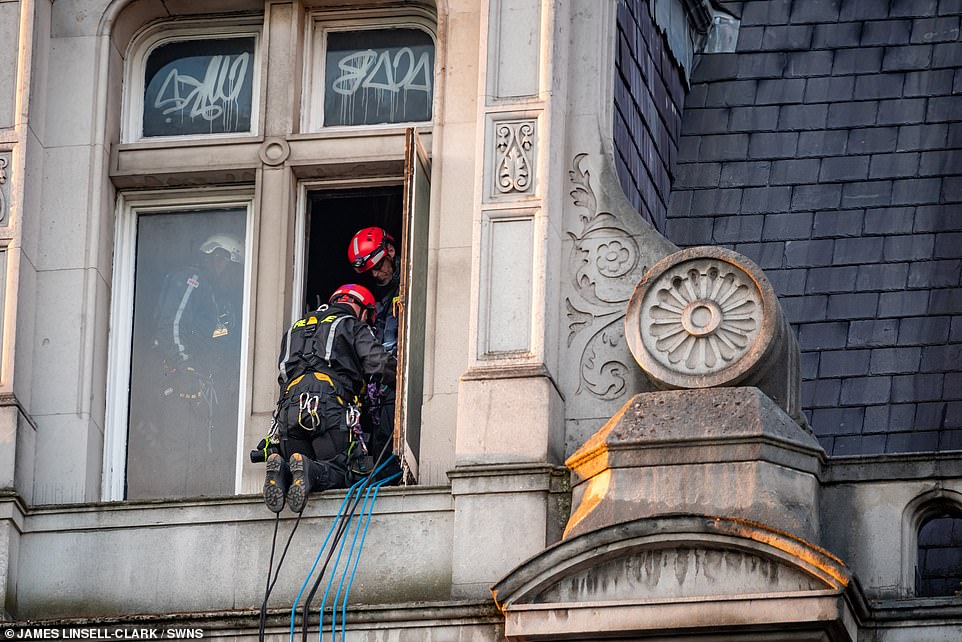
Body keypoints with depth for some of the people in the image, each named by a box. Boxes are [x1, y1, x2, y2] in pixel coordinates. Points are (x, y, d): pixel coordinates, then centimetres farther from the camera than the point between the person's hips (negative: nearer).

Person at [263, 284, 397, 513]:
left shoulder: (296, 328, 34)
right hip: (330, 407, -5)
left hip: (289, 407, 5)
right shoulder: (354, 328, 16)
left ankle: (281, 470, -26)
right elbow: (381, 365, 4)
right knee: (345, 474, -4)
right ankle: (310, 471, -36)